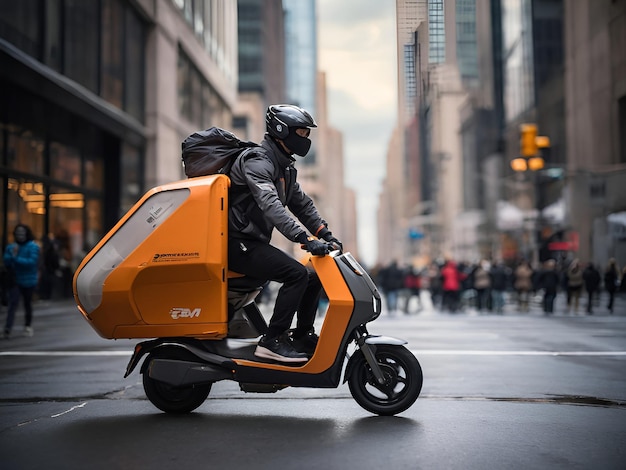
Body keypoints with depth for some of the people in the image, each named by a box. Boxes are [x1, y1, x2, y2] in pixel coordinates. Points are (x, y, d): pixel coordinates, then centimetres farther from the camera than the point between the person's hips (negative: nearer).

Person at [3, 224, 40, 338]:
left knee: (28, 304, 12)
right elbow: (6, 261, -3)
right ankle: (8, 328, -23)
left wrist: (16, 258, -18)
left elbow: (32, 262, -19)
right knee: (13, 303, -14)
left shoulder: (33, 247, -7)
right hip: (15, 280, 1)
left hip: (28, 281, -1)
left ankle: (28, 326, 30)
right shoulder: (11, 247, 5)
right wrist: (12, 255, -19)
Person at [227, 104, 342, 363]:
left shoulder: (285, 167, 16)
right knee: (296, 274, -24)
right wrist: (305, 239, -38)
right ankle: (271, 341, -19)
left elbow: (302, 204, 22)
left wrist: (327, 235, 9)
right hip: (239, 244, -10)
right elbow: (271, 206, -30)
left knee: (313, 278, 6)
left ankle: (303, 335, 16)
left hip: (255, 242, 10)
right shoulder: (257, 161, -15)